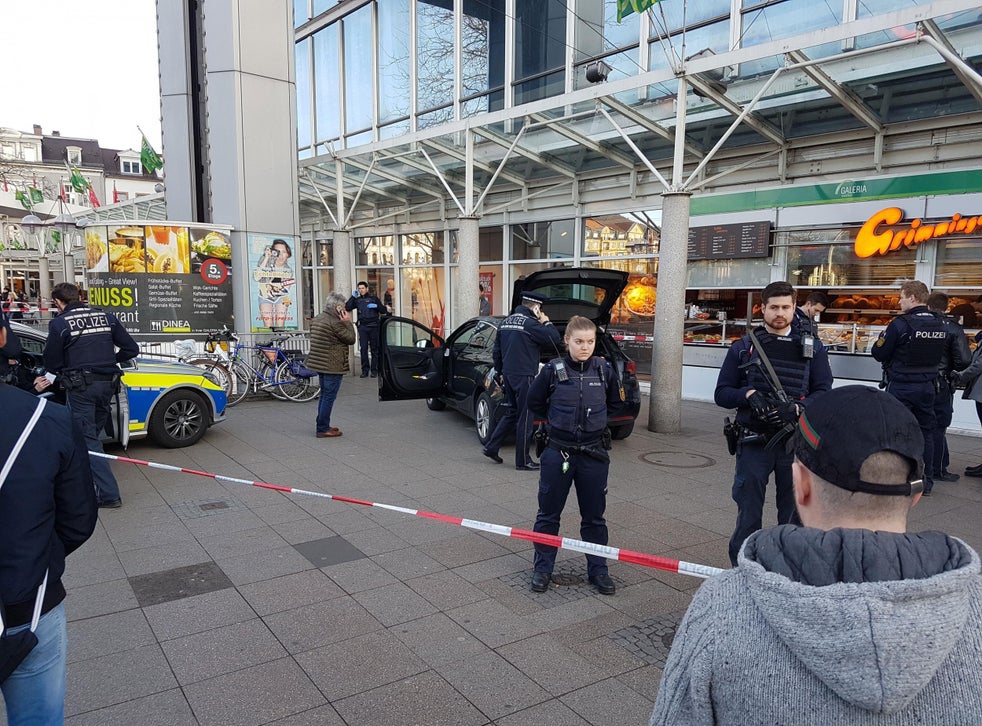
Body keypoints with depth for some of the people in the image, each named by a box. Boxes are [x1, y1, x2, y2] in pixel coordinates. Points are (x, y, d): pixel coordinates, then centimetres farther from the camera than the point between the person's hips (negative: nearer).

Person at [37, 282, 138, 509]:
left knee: (87, 439, -2)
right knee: (93, 434, 18)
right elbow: (131, 349, 7)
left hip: (80, 387, -5)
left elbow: (52, 361, 1)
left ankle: (108, 494, -7)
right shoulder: (106, 317, 8)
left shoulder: (59, 323, -5)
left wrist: (49, 377, 23)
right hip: (107, 383, 5)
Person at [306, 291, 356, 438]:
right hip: (333, 366, -10)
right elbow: (351, 339, -12)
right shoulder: (335, 322, -18)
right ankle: (323, 429, 0)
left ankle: (322, 425, 27)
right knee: (329, 397, -4)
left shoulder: (317, 319, 12)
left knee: (324, 395, 19)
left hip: (320, 364, 10)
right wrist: (348, 322, -6)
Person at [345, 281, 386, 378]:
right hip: (362, 327, 2)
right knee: (363, 349, -1)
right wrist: (353, 296, -1)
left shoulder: (373, 297, 7)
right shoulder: (357, 299, 12)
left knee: (374, 349, 1)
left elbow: (383, 310, 6)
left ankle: (374, 370, 7)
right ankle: (365, 370, 5)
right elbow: (347, 308, 2)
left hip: (373, 326, -2)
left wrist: (376, 306, -13)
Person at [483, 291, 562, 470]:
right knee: (525, 418, 1)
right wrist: (546, 322, -1)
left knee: (512, 413, 20)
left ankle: (491, 447, 20)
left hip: (509, 375, 8)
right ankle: (523, 461, 8)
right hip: (524, 376, -8)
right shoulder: (529, 324, -15)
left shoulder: (505, 323, 11)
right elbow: (555, 338, -17)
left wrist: (501, 372, 25)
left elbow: (496, 352, 16)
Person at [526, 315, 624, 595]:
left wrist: (594, 417, 4)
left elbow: (615, 402, 13)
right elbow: (534, 402, 5)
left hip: (594, 454, 2)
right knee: (548, 513, 10)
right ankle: (542, 568, 25)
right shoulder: (553, 369, -8)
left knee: (594, 516, 13)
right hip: (558, 452, -1)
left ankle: (598, 569, 28)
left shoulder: (605, 369, -2)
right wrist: (557, 418, 5)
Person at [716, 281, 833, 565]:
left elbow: (823, 392, 3)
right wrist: (748, 394, -15)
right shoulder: (743, 347, 7)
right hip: (754, 442, -1)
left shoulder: (812, 347, 8)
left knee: (794, 516, 10)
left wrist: (796, 408, -17)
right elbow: (722, 394, 6)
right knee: (748, 517, 4)